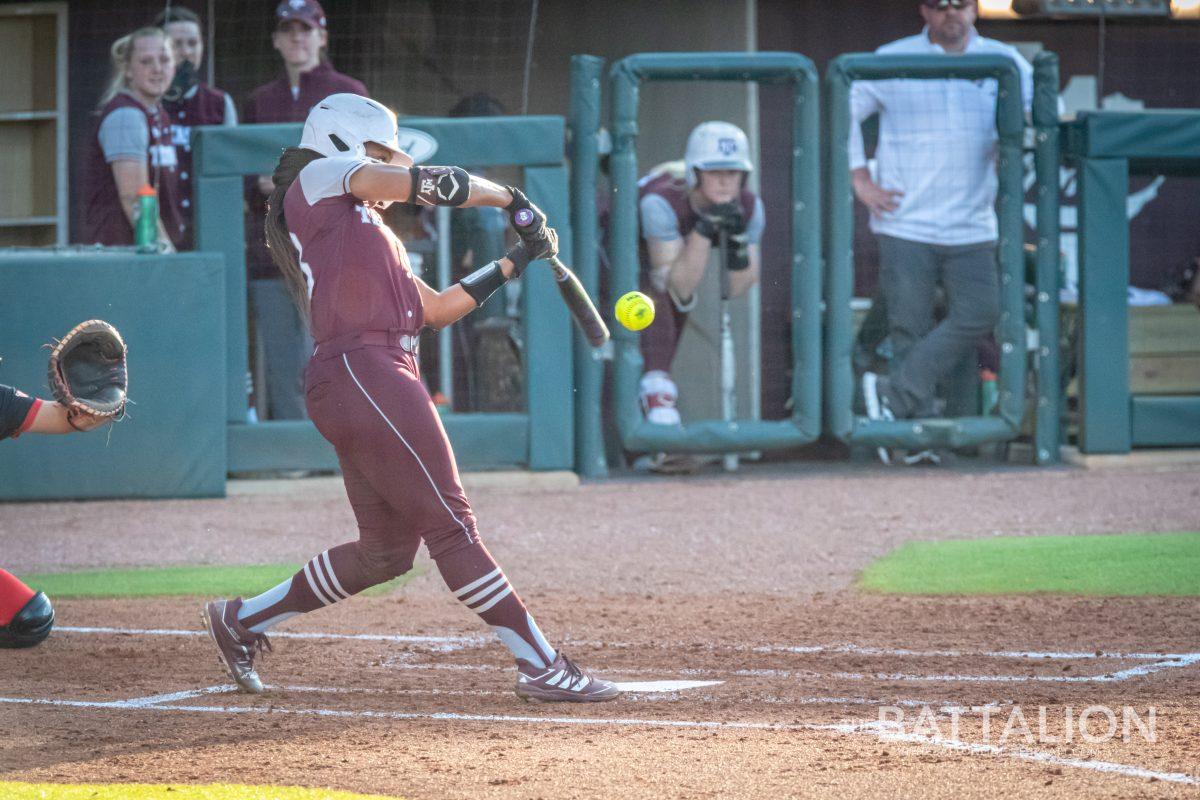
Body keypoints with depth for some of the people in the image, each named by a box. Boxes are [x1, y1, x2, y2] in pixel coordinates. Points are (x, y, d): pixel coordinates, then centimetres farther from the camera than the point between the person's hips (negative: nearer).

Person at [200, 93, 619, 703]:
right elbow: (430, 185, -6)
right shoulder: (321, 175, 5)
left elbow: (436, 309, 28)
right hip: (361, 372, -10)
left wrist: (515, 261, 27)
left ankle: (243, 620, 22)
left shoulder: (371, 233, 30)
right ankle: (540, 666, -15)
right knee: (450, 523, -12)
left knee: (387, 550, 12)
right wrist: (511, 199, 7)